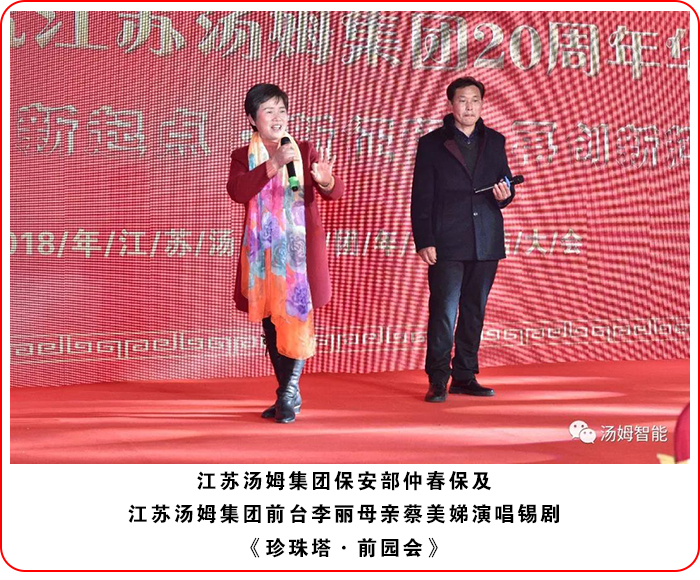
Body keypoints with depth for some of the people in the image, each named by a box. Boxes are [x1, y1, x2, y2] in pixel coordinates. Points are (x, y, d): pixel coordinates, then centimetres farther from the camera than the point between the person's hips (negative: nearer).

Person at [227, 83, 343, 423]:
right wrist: (273, 164, -28)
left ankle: (290, 392, -2)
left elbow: (334, 192, -7)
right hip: (262, 252, 2)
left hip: (300, 249, -2)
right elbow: (238, 191, -16)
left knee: (297, 318, -10)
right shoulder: (243, 157, 6)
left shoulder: (305, 152, 5)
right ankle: (286, 395, 19)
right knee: (271, 322, 8)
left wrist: (325, 181, -31)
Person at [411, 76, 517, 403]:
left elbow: (505, 186, 18)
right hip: (447, 244, -4)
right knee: (443, 311, -7)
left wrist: (505, 195, -7)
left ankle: (465, 376, 18)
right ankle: (438, 380, 1)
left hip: (486, 243, 4)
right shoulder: (432, 143, 2)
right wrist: (424, 241, -10)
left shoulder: (495, 141, 13)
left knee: (475, 311, 9)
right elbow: (421, 198, -2)